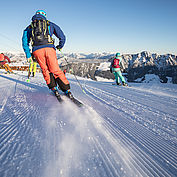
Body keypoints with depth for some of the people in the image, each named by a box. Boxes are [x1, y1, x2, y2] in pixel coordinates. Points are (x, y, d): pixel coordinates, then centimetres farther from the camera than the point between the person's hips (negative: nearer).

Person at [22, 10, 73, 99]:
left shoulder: (30, 27, 25)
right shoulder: (50, 24, 23)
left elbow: (25, 42, 17)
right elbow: (62, 36, 19)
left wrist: (28, 55, 18)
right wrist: (60, 46, 35)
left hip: (37, 50, 1)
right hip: (49, 48, 0)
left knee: (45, 71, 14)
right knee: (56, 70, 0)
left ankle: (53, 87, 5)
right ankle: (67, 90, -5)